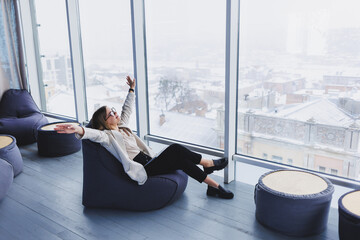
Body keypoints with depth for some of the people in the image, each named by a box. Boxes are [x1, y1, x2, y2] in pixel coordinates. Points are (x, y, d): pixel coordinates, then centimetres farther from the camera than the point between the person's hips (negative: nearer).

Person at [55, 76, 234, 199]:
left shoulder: (121, 126, 15)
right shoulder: (107, 136, -10)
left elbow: (127, 109, 29)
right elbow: (94, 134, -32)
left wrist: (132, 90, 36)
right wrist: (79, 130, -54)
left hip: (149, 161, 9)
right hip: (142, 170, -9)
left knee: (180, 160, -9)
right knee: (174, 149, -21)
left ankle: (213, 187, 1)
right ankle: (207, 163, -5)